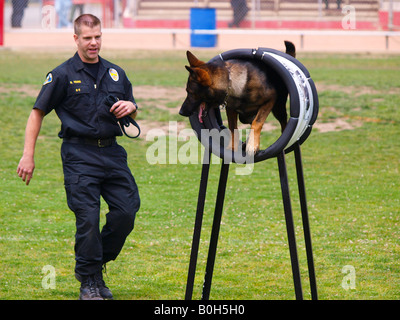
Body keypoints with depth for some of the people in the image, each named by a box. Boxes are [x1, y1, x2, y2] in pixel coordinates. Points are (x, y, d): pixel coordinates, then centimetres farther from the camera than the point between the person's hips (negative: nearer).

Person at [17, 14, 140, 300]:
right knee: (88, 218, -9)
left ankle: (97, 263, 17)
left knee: (127, 211, -4)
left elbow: (132, 115, 24)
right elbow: (38, 113, 1)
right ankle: (89, 281, 4)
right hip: (79, 155, -5)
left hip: (112, 152, 5)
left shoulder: (115, 73, 14)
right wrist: (28, 156, -4)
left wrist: (130, 107, -2)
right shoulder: (63, 75, 0)